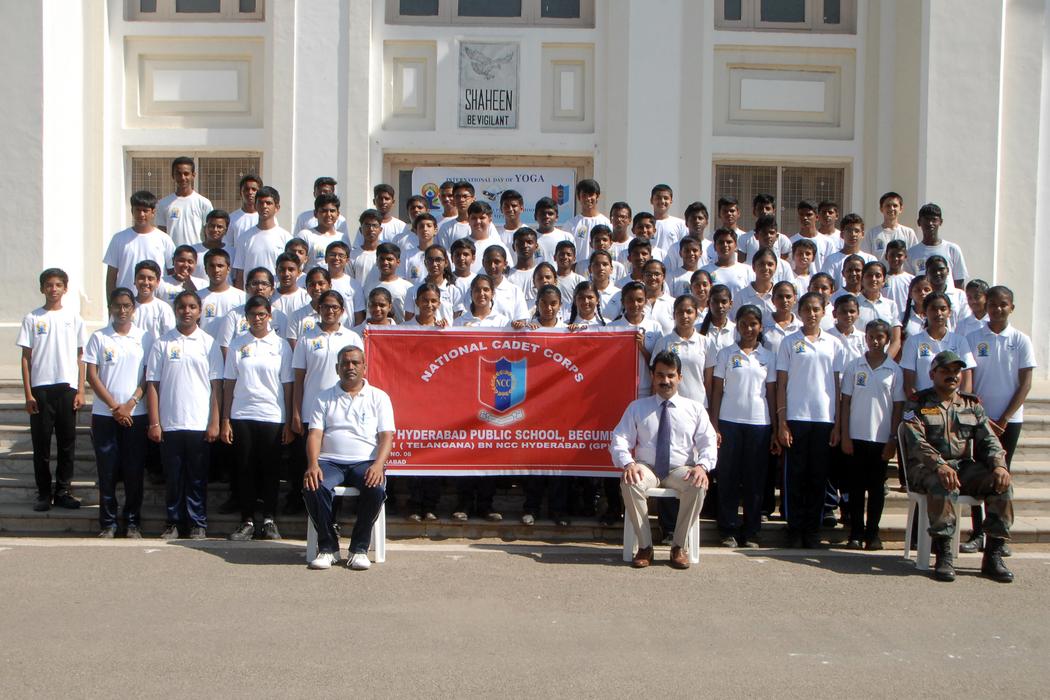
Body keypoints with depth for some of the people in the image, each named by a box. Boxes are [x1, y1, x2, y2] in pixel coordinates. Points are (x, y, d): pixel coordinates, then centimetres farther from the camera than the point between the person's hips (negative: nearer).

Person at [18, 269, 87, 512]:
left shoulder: (74, 319, 7)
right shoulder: (32, 319, 4)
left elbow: (80, 357, 8)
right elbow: (26, 357, 3)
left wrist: (80, 391, 0)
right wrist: (28, 394, -3)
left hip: (67, 387, 1)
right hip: (40, 388, -1)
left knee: (67, 442, 5)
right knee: (41, 443, 3)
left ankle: (63, 491, 14)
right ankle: (44, 493, 12)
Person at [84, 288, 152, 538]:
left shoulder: (145, 338, 4)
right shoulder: (99, 337, 3)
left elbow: (149, 376, 2)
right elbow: (92, 376, -1)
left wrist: (131, 403, -10)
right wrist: (115, 406, -8)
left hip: (136, 414, 0)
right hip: (104, 414, 0)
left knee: (134, 471, 3)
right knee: (107, 470, 3)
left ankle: (133, 522, 13)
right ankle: (108, 522, 12)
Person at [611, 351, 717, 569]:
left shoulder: (694, 408, 11)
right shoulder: (637, 407, 10)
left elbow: (708, 443, 4)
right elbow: (619, 440, 2)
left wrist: (702, 466, -18)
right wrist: (628, 463, -19)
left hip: (681, 470, 0)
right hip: (646, 468, 0)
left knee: (698, 486, -34)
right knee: (630, 484, -34)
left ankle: (679, 547, -16)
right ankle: (644, 546, -19)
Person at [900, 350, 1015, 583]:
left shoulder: (972, 405, 19)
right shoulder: (917, 405, 4)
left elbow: (988, 440, 8)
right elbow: (917, 443, -11)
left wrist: (999, 465, -14)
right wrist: (940, 465, -30)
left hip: (966, 467, 4)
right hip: (926, 468, -4)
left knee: (1002, 483, -22)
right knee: (943, 485, -38)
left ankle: (993, 555, -17)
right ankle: (943, 554, -31)